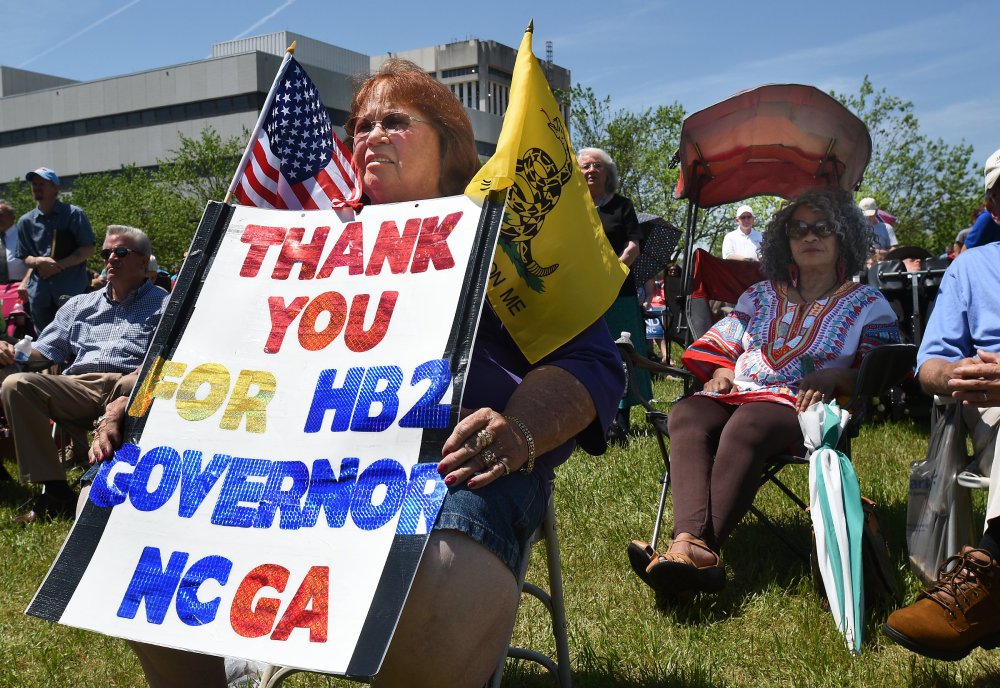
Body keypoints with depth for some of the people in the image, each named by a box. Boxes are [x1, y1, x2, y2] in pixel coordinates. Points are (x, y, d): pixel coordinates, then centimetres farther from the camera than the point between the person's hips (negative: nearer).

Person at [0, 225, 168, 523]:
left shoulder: (162, 304, 15)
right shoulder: (80, 305, 31)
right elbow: (46, 349, 27)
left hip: (129, 384, -5)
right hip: (79, 387, 5)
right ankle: (54, 490, -23)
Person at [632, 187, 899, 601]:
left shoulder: (867, 304, 16)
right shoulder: (760, 296, 28)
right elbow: (719, 346, 25)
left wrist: (834, 376, -12)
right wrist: (722, 373, 2)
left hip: (804, 407, -3)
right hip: (738, 394, 4)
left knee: (746, 425, -39)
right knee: (686, 416, -32)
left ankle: (694, 546, -49)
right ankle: (692, 544, -52)